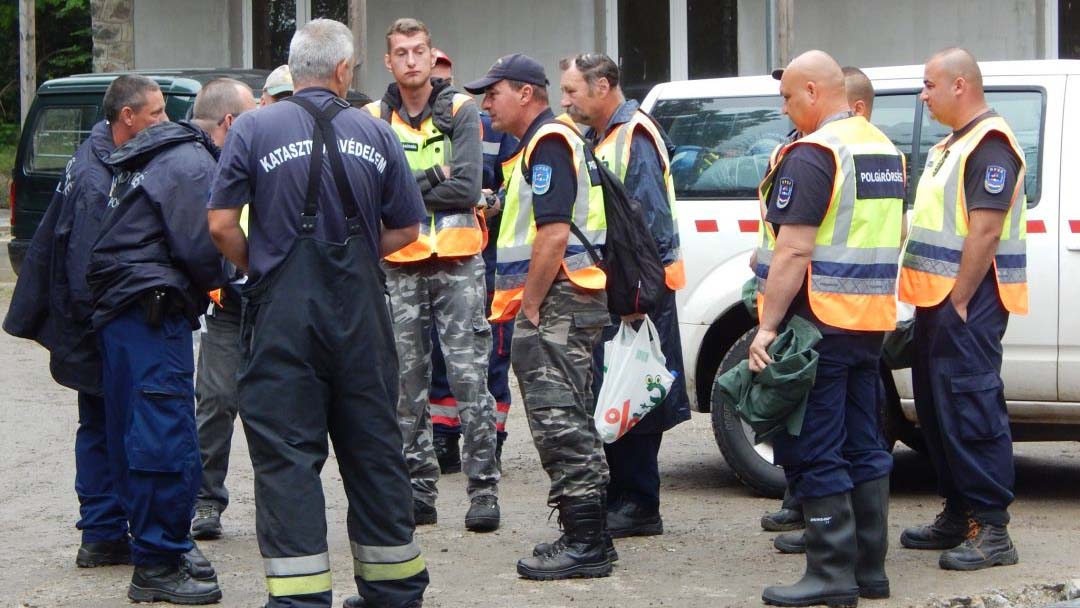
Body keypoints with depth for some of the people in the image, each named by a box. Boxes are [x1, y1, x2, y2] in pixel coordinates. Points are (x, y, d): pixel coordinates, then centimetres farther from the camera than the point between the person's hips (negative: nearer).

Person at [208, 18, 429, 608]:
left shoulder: (253, 128, -4)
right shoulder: (375, 134, 4)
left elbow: (221, 225, -8)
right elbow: (405, 230, 7)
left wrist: (256, 267, 9)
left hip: (281, 315, -3)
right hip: (361, 315, 3)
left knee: (286, 454, 1)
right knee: (374, 448, 13)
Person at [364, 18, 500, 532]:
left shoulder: (460, 110, 1)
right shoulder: (374, 119, 6)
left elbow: (467, 190, -9)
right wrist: (431, 181, -13)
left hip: (457, 263, -2)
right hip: (400, 267, 2)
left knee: (469, 379, -6)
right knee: (408, 383, 6)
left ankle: (484, 489, -3)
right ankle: (419, 490, 13)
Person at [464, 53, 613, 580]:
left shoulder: (548, 143, -13)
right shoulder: (537, 145, 21)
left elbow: (554, 234, -22)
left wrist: (529, 308, -19)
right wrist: (524, 308, 19)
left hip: (556, 302, -11)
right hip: (556, 304, 11)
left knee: (560, 422, -11)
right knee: (568, 423, 13)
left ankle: (584, 545, -11)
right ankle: (586, 538, 18)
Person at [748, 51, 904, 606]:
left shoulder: (812, 155, -15)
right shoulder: (884, 150, 14)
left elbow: (793, 253, -21)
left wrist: (767, 327, -20)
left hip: (820, 323, -9)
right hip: (871, 323, 9)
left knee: (814, 453, -4)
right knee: (863, 447, 13)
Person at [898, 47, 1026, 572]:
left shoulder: (990, 144, -14)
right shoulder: (951, 145, 19)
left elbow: (985, 232, -21)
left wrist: (958, 301, -21)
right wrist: (933, 300, 17)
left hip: (966, 303, -10)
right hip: (939, 299, 11)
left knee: (971, 411, -11)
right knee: (938, 409, 14)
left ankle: (990, 529, -9)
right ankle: (958, 516, 22)